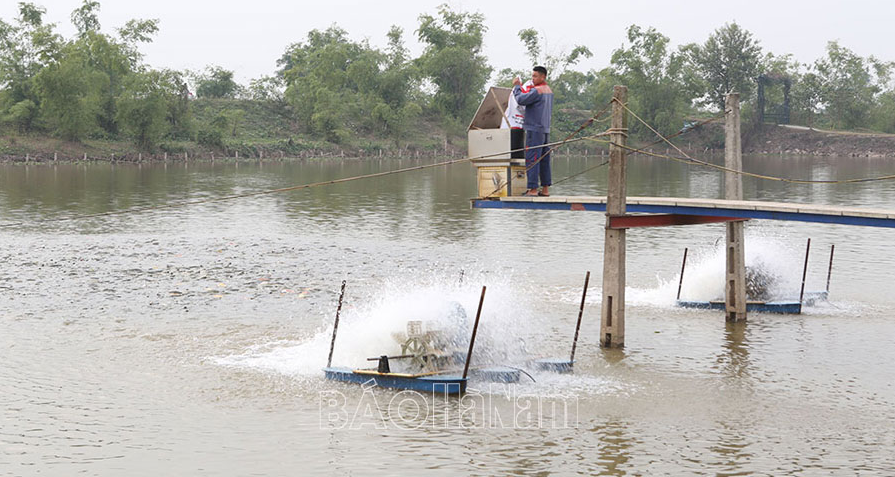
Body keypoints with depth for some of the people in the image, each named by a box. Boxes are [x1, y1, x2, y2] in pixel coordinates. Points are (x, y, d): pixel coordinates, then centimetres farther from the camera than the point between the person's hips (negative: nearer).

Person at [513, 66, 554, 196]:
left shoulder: (537, 90, -13)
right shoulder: (549, 91, 17)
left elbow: (521, 100, -18)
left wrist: (516, 86, -1)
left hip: (535, 130, -9)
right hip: (546, 129, 9)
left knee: (532, 160, -8)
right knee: (544, 160, 10)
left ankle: (533, 189, -10)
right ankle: (545, 189, 11)